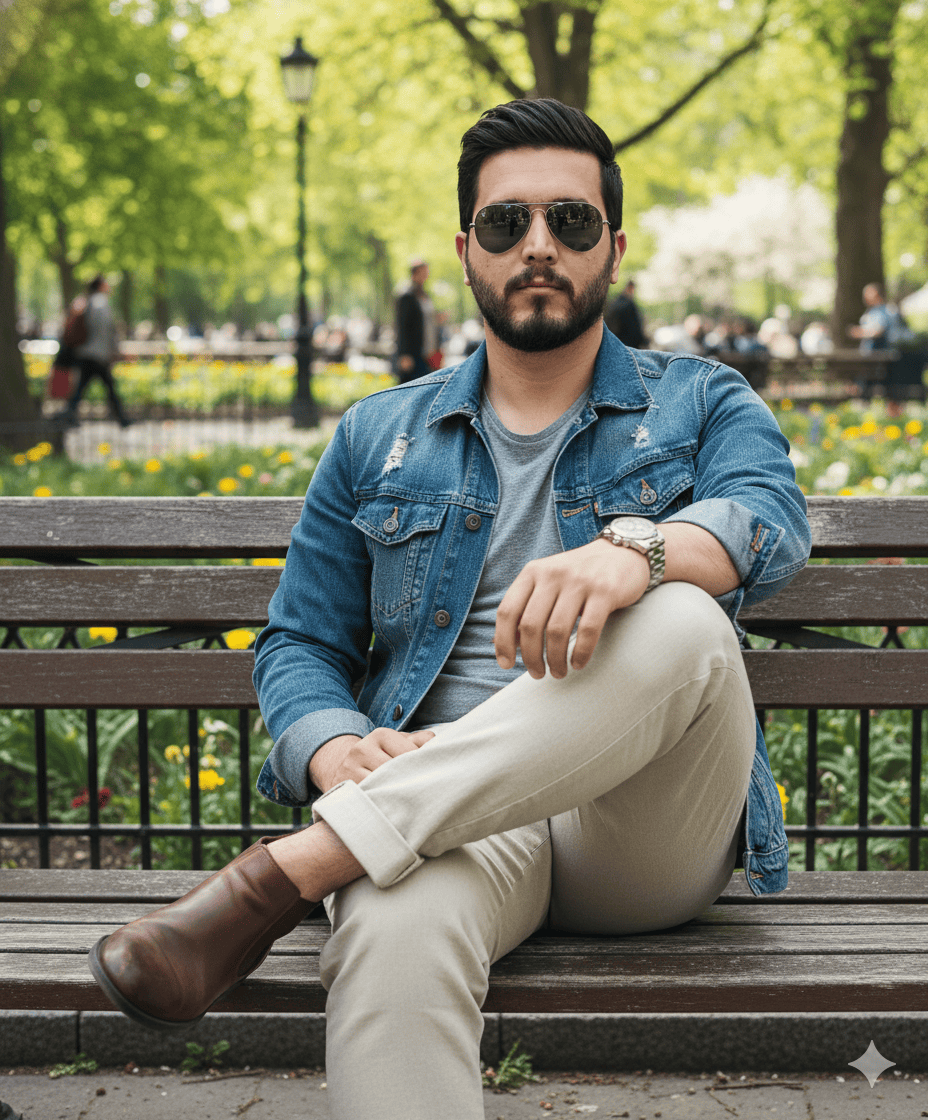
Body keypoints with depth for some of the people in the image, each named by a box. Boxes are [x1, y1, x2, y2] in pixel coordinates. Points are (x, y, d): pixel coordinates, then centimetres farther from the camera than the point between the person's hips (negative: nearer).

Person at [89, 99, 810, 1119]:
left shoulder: (703, 406, 15)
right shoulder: (379, 439, 20)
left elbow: (769, 519, -8)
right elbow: (298, 640, 16)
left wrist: (631, 549, -33)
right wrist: (337, 751, -10)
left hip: (649, 840, 1)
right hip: (449, 821, 0)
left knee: (679, 623, -35)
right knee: (391, 935, -39)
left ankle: (274, 879, -35)